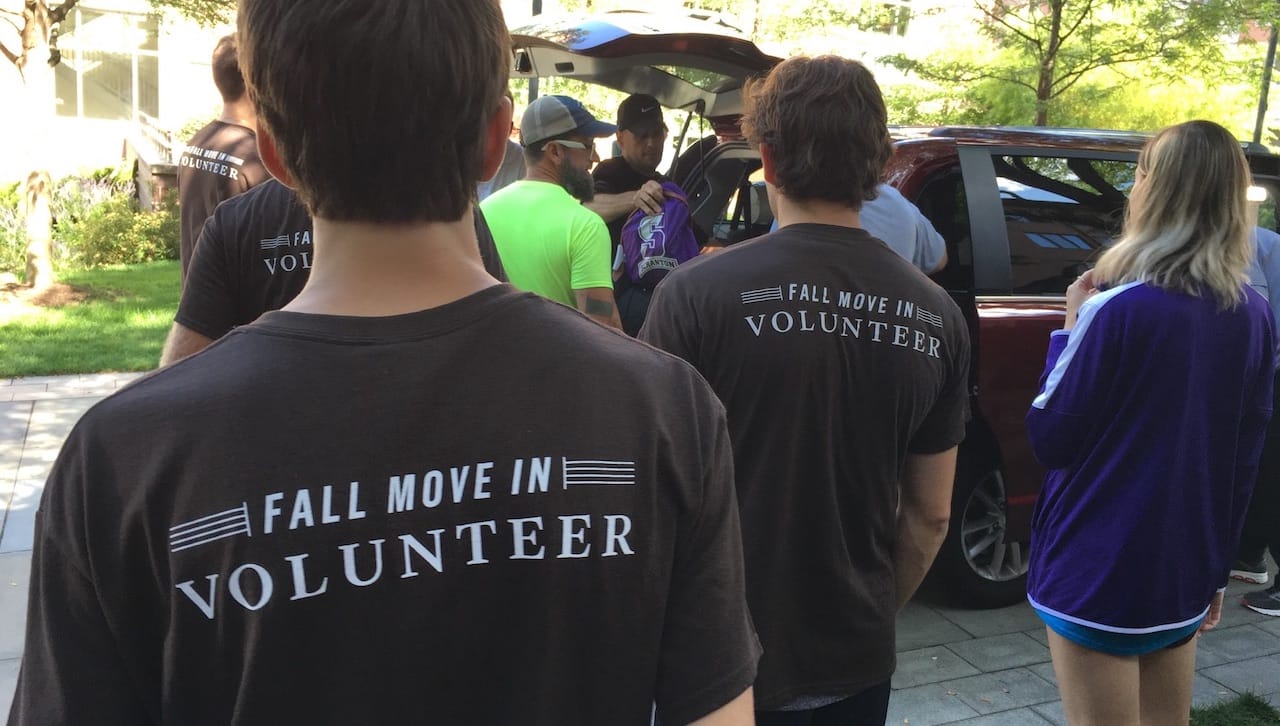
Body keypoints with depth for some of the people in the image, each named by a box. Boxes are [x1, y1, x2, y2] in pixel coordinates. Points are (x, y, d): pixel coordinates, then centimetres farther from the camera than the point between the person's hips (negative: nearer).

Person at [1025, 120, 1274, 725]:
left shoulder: (1120, 310, -19)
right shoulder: (1254, 316, 2)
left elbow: (1050, 440, -13)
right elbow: (1243, 460, 8)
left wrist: (1071, 327, -4)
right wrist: (1215, 567, 18)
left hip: (1099, 575, -6)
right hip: (1184, 574, 6)